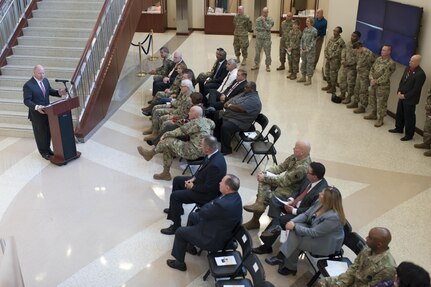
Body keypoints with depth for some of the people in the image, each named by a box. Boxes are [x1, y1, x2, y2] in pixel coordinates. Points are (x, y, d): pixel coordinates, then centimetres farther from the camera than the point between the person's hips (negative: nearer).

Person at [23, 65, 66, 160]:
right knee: (40, 133, 9)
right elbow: (27, 101, -21)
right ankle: (43, 152, 27)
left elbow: (50, 91, 12)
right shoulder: (28, 85, -19)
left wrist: (58, 92, -8)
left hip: (47, 111, 6)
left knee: (48, 131, 18)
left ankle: (47, 148, 39)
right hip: (37, 114, -6)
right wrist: (36, 107, -37)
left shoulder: (45, 80, 2)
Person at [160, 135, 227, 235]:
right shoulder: (214, 154, -8)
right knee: (177, 180, 20)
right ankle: (177, 208, 38)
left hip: (207, 193, -10)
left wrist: (192, 187, -15)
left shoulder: (215, 165, -37)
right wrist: (193, 178, 0)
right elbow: (202, 167, 11)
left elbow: (208, 188, -29)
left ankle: (176, 226, 2)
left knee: (175, 196, -12)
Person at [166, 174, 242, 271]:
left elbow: (202, 213, -22)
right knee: (192, 216, 25)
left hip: (214, 239, -9)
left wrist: (210, 204, -7)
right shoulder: (235, 195, -10)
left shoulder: (223, 205, -39)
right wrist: (212, 204, -12)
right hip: (222, 230, 9)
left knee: (180, 232, 8)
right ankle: (190, 246, 43)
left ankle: (179, 263, 26)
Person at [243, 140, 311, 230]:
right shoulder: (295, 157, -6)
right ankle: (259, 204, -17)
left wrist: (265, 178, -20)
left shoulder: (303, 168, -32)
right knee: (263, 179, -10)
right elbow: (281, 167, 4)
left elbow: (283, 181, -27)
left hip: (290, 189, -8)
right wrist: (265, 173, -9)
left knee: (265, 197, -13)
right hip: (285, 179, 9)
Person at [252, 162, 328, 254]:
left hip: (302, 214, -8)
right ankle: (275, 226, -20)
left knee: (279, 220, -16)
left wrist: (293, 210, -23)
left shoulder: (321, 190, -28)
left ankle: (267, 246, 1)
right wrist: (290, 200, -8)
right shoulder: (308, 178, -6)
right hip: (294, 203, 8)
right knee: (273, 199, -7)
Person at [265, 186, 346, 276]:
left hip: (327, 244, -7)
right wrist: (293, 222, -18)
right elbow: (305, 215, -1)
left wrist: (295, 227, -23)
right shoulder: (320, 203, -11)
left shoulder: (333, 217, -34)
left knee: (296, 241, -17)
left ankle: (290, 267, 5)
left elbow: (314, 233, -29)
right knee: (295, 230, -16)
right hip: (315, 231, 7)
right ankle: (281, 257, -11)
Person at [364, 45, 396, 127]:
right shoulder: (378, 59, 7)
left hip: (383, 86, -8)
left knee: (381, 103, 0)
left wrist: (376, 81, -17)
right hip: (373, 84, 8)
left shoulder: (391, 63, -15)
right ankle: (373, 114, 38)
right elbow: (372, 69, 8)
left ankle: (380, 119, 10)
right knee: (372, 99, 20)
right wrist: (371, 79, -7)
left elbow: (385, 76, -20)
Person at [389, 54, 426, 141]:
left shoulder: (420, 74, -21)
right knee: (399, 113, 21)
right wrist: (399, 92, -1)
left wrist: (405, 96, -16)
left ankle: (409, 135, 15)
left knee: (409, 117, 3)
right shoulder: (407, 69, 3)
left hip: (410, 99, -8)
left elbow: (416, 89, -20)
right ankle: (399, 128, 40)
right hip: (402, 97, 8)